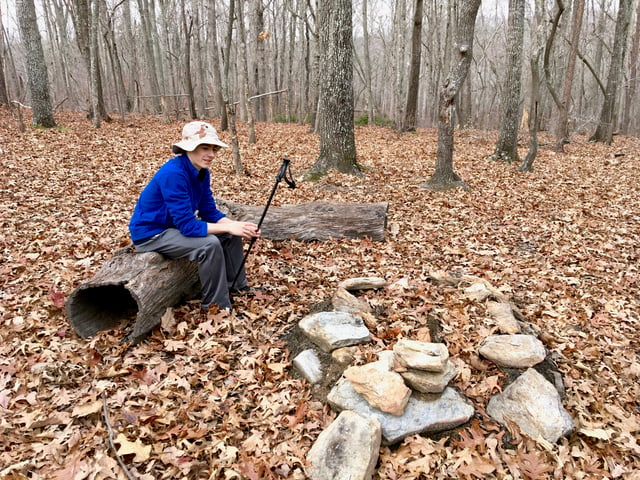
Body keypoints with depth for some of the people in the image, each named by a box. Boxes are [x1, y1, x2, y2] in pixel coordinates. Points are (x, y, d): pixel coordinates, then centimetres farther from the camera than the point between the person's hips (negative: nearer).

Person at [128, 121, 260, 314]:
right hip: (150, 233, -9)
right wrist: (229, 226, -32)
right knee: (210, 244, -28)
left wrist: (236, 225, -18)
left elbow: (210, 212, -1)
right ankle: (215, 306, -12)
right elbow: (187, 225, -31)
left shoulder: (202, 172, -3)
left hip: (177, 225, 9)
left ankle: (237, 288, 15)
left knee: (230, 236, 0)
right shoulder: (173, 174, -29)